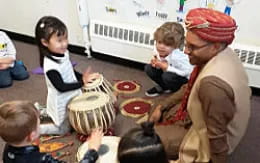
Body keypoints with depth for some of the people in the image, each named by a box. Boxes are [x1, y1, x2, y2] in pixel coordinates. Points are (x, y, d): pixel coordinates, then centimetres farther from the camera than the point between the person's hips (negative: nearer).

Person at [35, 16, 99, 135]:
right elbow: (61, 87, -32)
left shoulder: (64, 54, -8)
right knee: (63, 129, 13)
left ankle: (42, 112, 35)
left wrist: (83, 77, -8)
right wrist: (82, 82, -36)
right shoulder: (50, 66, -34)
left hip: (71, 97, 8)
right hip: (61, 103, -8)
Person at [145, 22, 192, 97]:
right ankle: (163, 87, 12)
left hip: (185, 79, -7)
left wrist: (168, 68, -34)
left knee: (167, 76, -35)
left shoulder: (177, 57, -35)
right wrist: (156, 64, -20)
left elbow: (187, 72, -33)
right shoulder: (160, 53, -14)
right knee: (148, 68, -5)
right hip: (167, 72, 7)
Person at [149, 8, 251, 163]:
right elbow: (192, 88, 4)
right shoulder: (225, 53, -10)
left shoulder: (213, 83, -41)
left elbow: (217, 135, -29)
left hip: (209, 139, -8)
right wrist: (162, 106, 7)